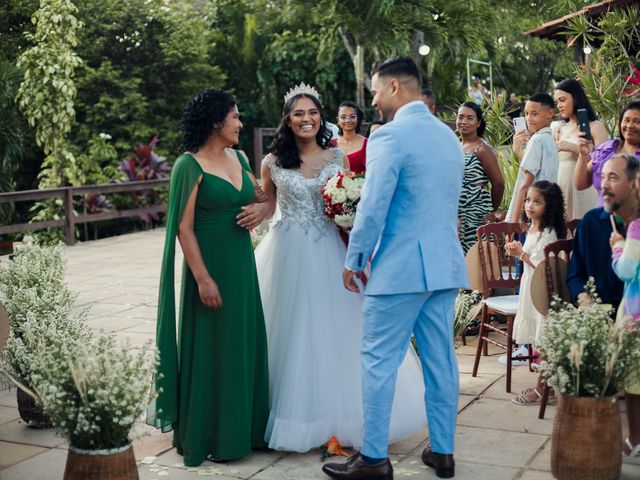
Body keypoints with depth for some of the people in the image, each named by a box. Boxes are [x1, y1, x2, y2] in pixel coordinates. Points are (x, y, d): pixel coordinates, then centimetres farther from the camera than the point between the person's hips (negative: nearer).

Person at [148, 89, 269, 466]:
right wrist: (202, 277, -19)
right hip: (210, 266, -7)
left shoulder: (238, 158, 9)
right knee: (210, 349, 2)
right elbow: (183, 228, -15)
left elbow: (257, 198, 22)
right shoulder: (190, 165, -12)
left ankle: (243, 428, 26)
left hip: (242, 263, 7)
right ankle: (207, 436, 16)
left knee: (245, 345, 13)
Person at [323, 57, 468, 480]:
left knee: (379, 361, 1)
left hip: (400, 266, -8)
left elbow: (373, 207, -14)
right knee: (441, 360, 12)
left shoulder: (391, 136, -12)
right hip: (446, 263, 8)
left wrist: (353, 260, -3)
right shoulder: (449, 136, 13)